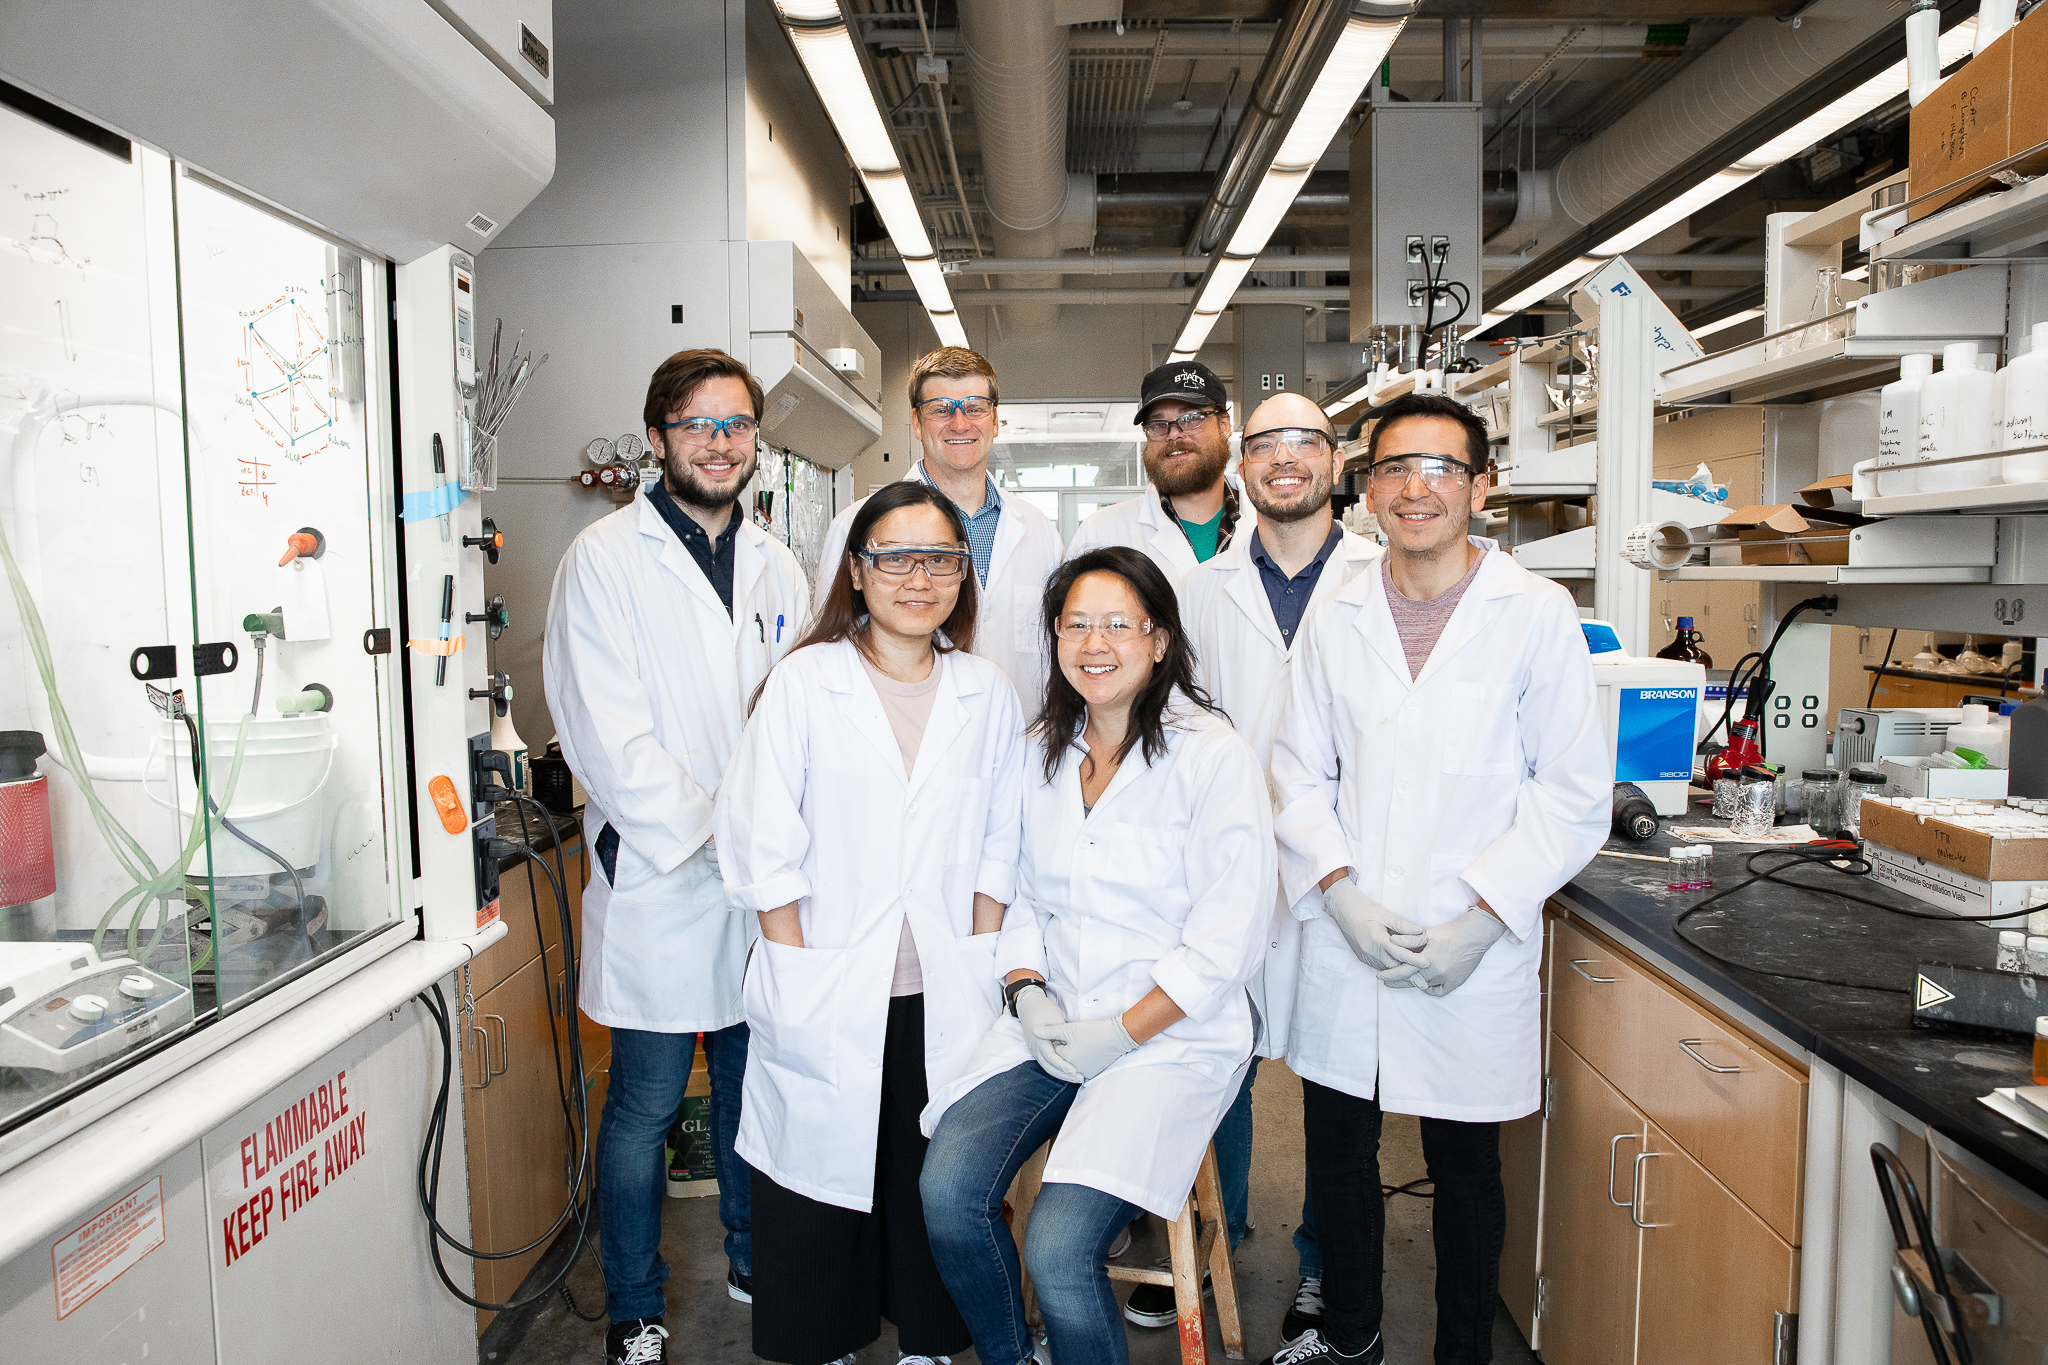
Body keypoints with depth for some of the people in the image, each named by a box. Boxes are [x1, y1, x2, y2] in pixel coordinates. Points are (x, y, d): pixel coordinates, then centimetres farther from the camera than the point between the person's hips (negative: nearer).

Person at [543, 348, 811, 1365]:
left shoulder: (775, 564, 11)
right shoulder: (605, 559, -6)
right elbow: (605, 734, -14)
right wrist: (715, 834, -15)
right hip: (659, 882, -5)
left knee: (753, 1086, 17)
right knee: (645, 1106, 6)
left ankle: (752, 1261, 37)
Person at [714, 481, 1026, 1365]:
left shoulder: (988, 696, 5)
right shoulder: (803, 684, -2)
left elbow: (998, 851, 8)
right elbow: (765, 846, -3)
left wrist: (981, 972, 1)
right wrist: (796, 974, -7)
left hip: (946, 998, 2)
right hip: (826, 997, -2)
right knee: (823, 1178, 8)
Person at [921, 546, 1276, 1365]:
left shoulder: (1215, 758, -9)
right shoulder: (1046, 750, 9)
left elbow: (1226, 940, -11)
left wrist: (1120, 1033, -14)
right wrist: (1026, 991, -1)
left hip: (1172, 1034, -5)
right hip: (1051, 1021, 5)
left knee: (1058, 1249, -21)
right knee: (947, 1189, -16)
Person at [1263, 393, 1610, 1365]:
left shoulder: (1538, 614, -5)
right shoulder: (1335, 620, 4)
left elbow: (1573, 793, -6)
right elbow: (1300, 776, 5)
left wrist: (1481, 920, -13)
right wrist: (1341, 894, -9)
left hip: (1473, 956, -3)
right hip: (1344, 945, 3)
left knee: (1465, 1168, 13)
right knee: (1336, 1152, 16)